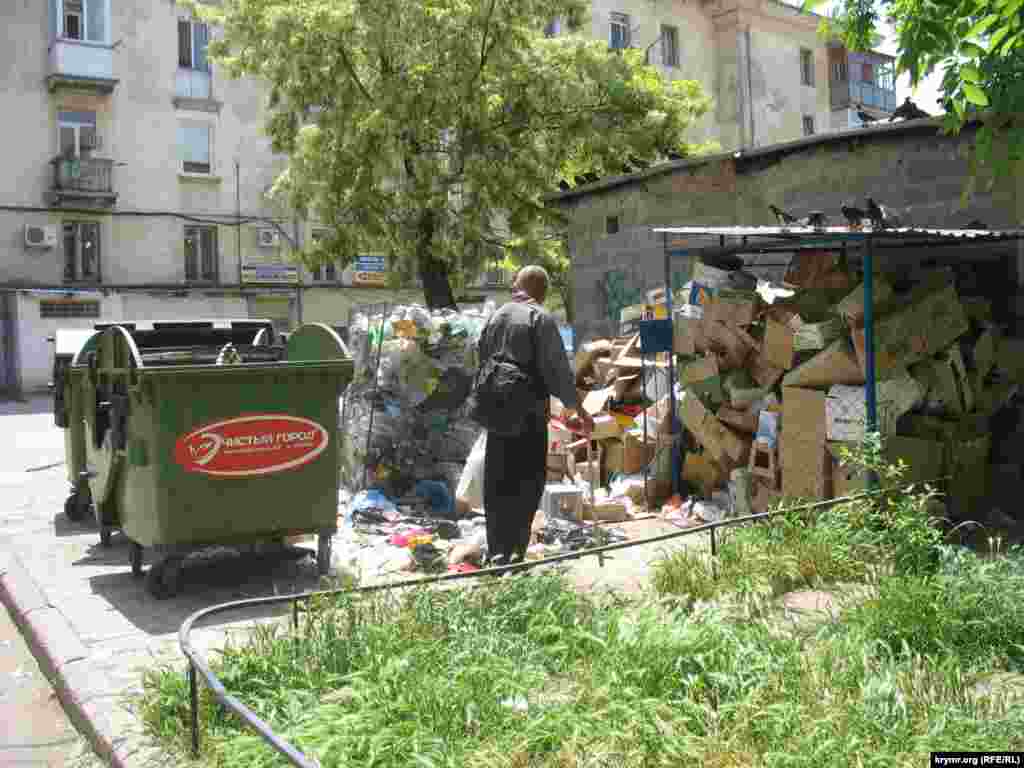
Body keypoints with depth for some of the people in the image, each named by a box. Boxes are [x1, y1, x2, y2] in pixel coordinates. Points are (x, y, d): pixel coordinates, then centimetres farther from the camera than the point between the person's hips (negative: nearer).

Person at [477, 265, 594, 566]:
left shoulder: (496, 317, 11)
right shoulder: (540, 318, -6)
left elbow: (482, 361, 14)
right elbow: (556, 367, -11)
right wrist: (574, 407, -4)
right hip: (529, 411, -5)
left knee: (498, 482, 11)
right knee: (528, 480, 1)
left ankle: (497, 550, 15)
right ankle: (514, 550, -3)